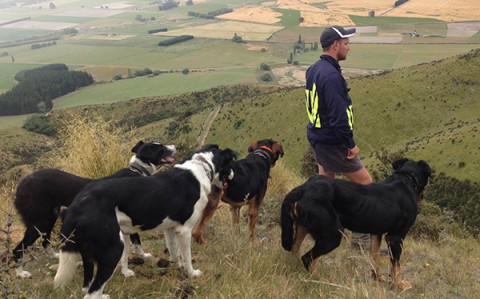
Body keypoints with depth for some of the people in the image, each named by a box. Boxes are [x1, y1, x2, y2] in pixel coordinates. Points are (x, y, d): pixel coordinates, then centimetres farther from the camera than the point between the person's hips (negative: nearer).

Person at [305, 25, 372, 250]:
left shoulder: (314, 69, 7)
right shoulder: (331, 76, -25)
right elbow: (338, 116, -27)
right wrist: (351, 144, -16)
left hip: (317, 136, 10)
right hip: (332, 142, -10)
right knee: (365, 183, 1)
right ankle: (361, 237, 6)